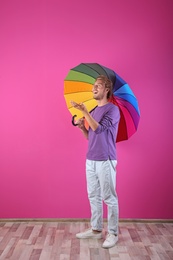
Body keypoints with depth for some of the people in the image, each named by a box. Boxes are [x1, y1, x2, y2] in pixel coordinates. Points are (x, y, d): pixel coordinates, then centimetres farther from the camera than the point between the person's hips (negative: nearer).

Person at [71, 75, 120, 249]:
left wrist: (84, 112, -23)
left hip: (106, 161, -8)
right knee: (93, 196, 14)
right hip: (91, 160, 8)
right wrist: (82, 127, 1)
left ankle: (113, 233, 15)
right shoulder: (93, 111, 15)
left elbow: (98, 129, -21)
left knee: (109, 198, 2)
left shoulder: (113, 109, -9)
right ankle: (96, 229, 28)